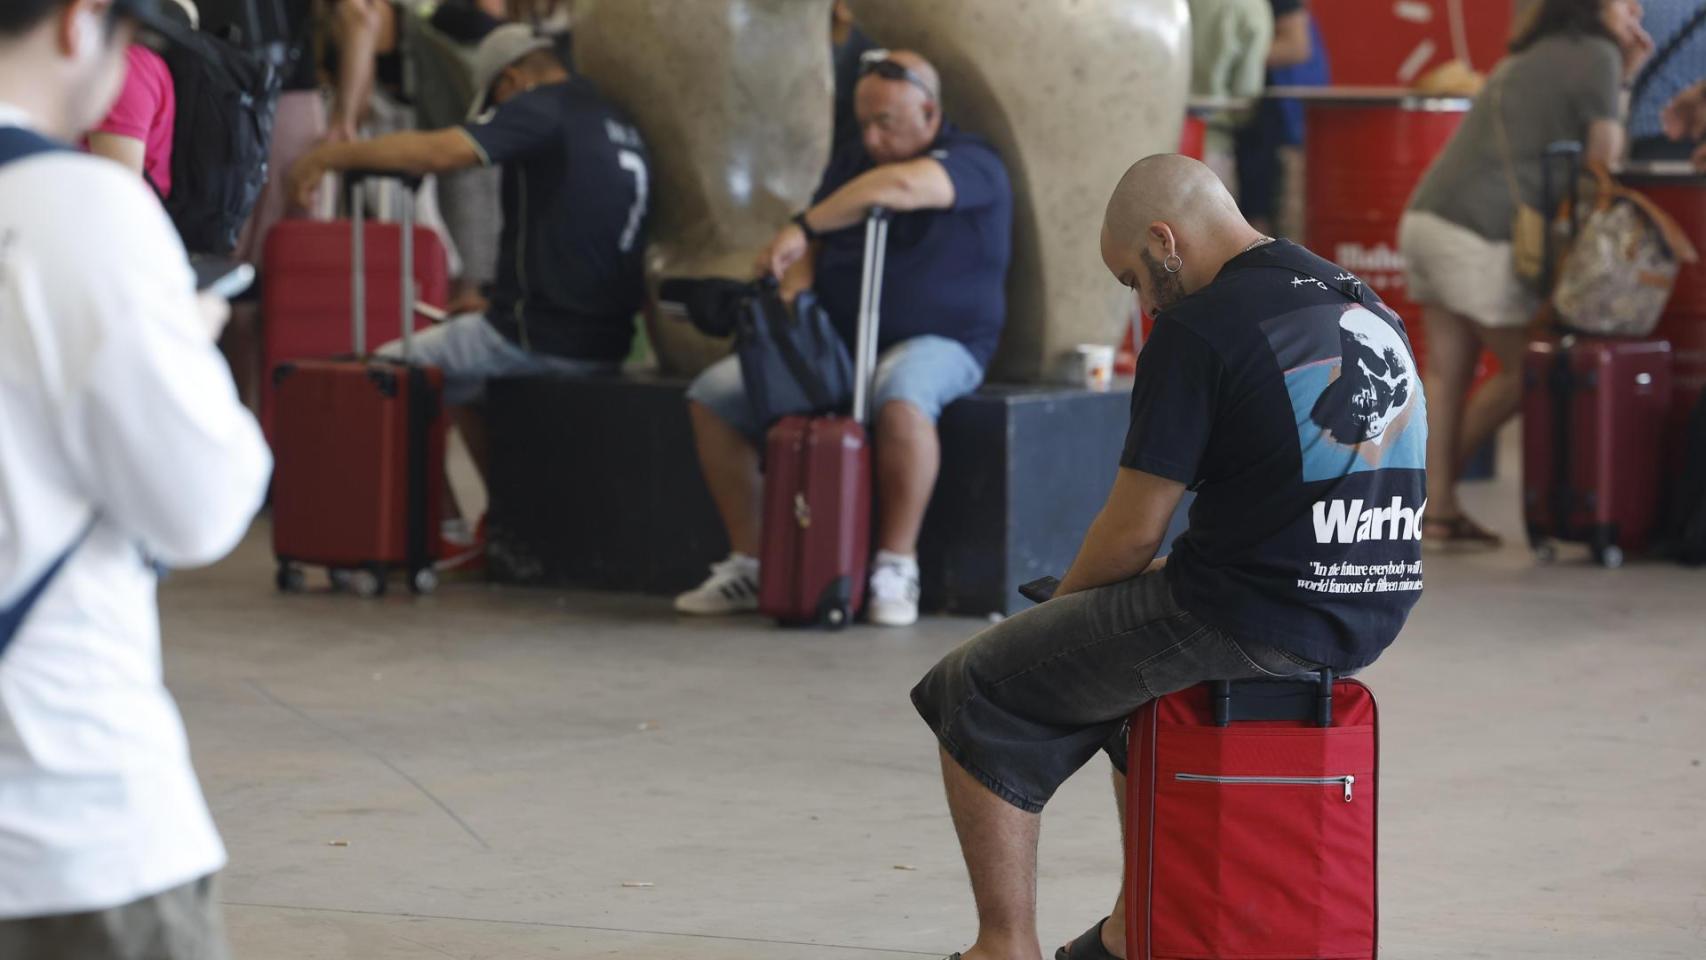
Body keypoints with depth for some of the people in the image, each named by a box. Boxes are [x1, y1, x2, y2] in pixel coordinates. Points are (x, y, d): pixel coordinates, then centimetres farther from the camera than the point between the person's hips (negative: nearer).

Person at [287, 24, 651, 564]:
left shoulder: (542, 110, -11)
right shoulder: (621, 122, 15)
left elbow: (441, 153, -25)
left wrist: (330, 156, -15)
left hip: (542, 337, -9)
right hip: (608, 345, 9)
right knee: (466, 375, 33)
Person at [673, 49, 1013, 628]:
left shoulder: (971, 164, -9)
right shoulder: (851, 164, 16)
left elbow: (899, 186, -30)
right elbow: (811, 252, 15)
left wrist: (803, 227, -25)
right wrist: (791, 293, -9)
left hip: (935, 341, -7)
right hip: (835, 341, 7)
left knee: (900, 395, -42)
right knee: (714, 394, -9)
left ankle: (896, 567, -32)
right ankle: (749, 564, -6)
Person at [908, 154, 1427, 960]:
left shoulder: (1196, 329, -12)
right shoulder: (1370, 311, 13)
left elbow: (1133, 533, -11)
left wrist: (1062, 599, 10)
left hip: (1251, 622, -9)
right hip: (1369, 618, 9)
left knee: (974, 695, 8)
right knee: (1130, 654, 36)